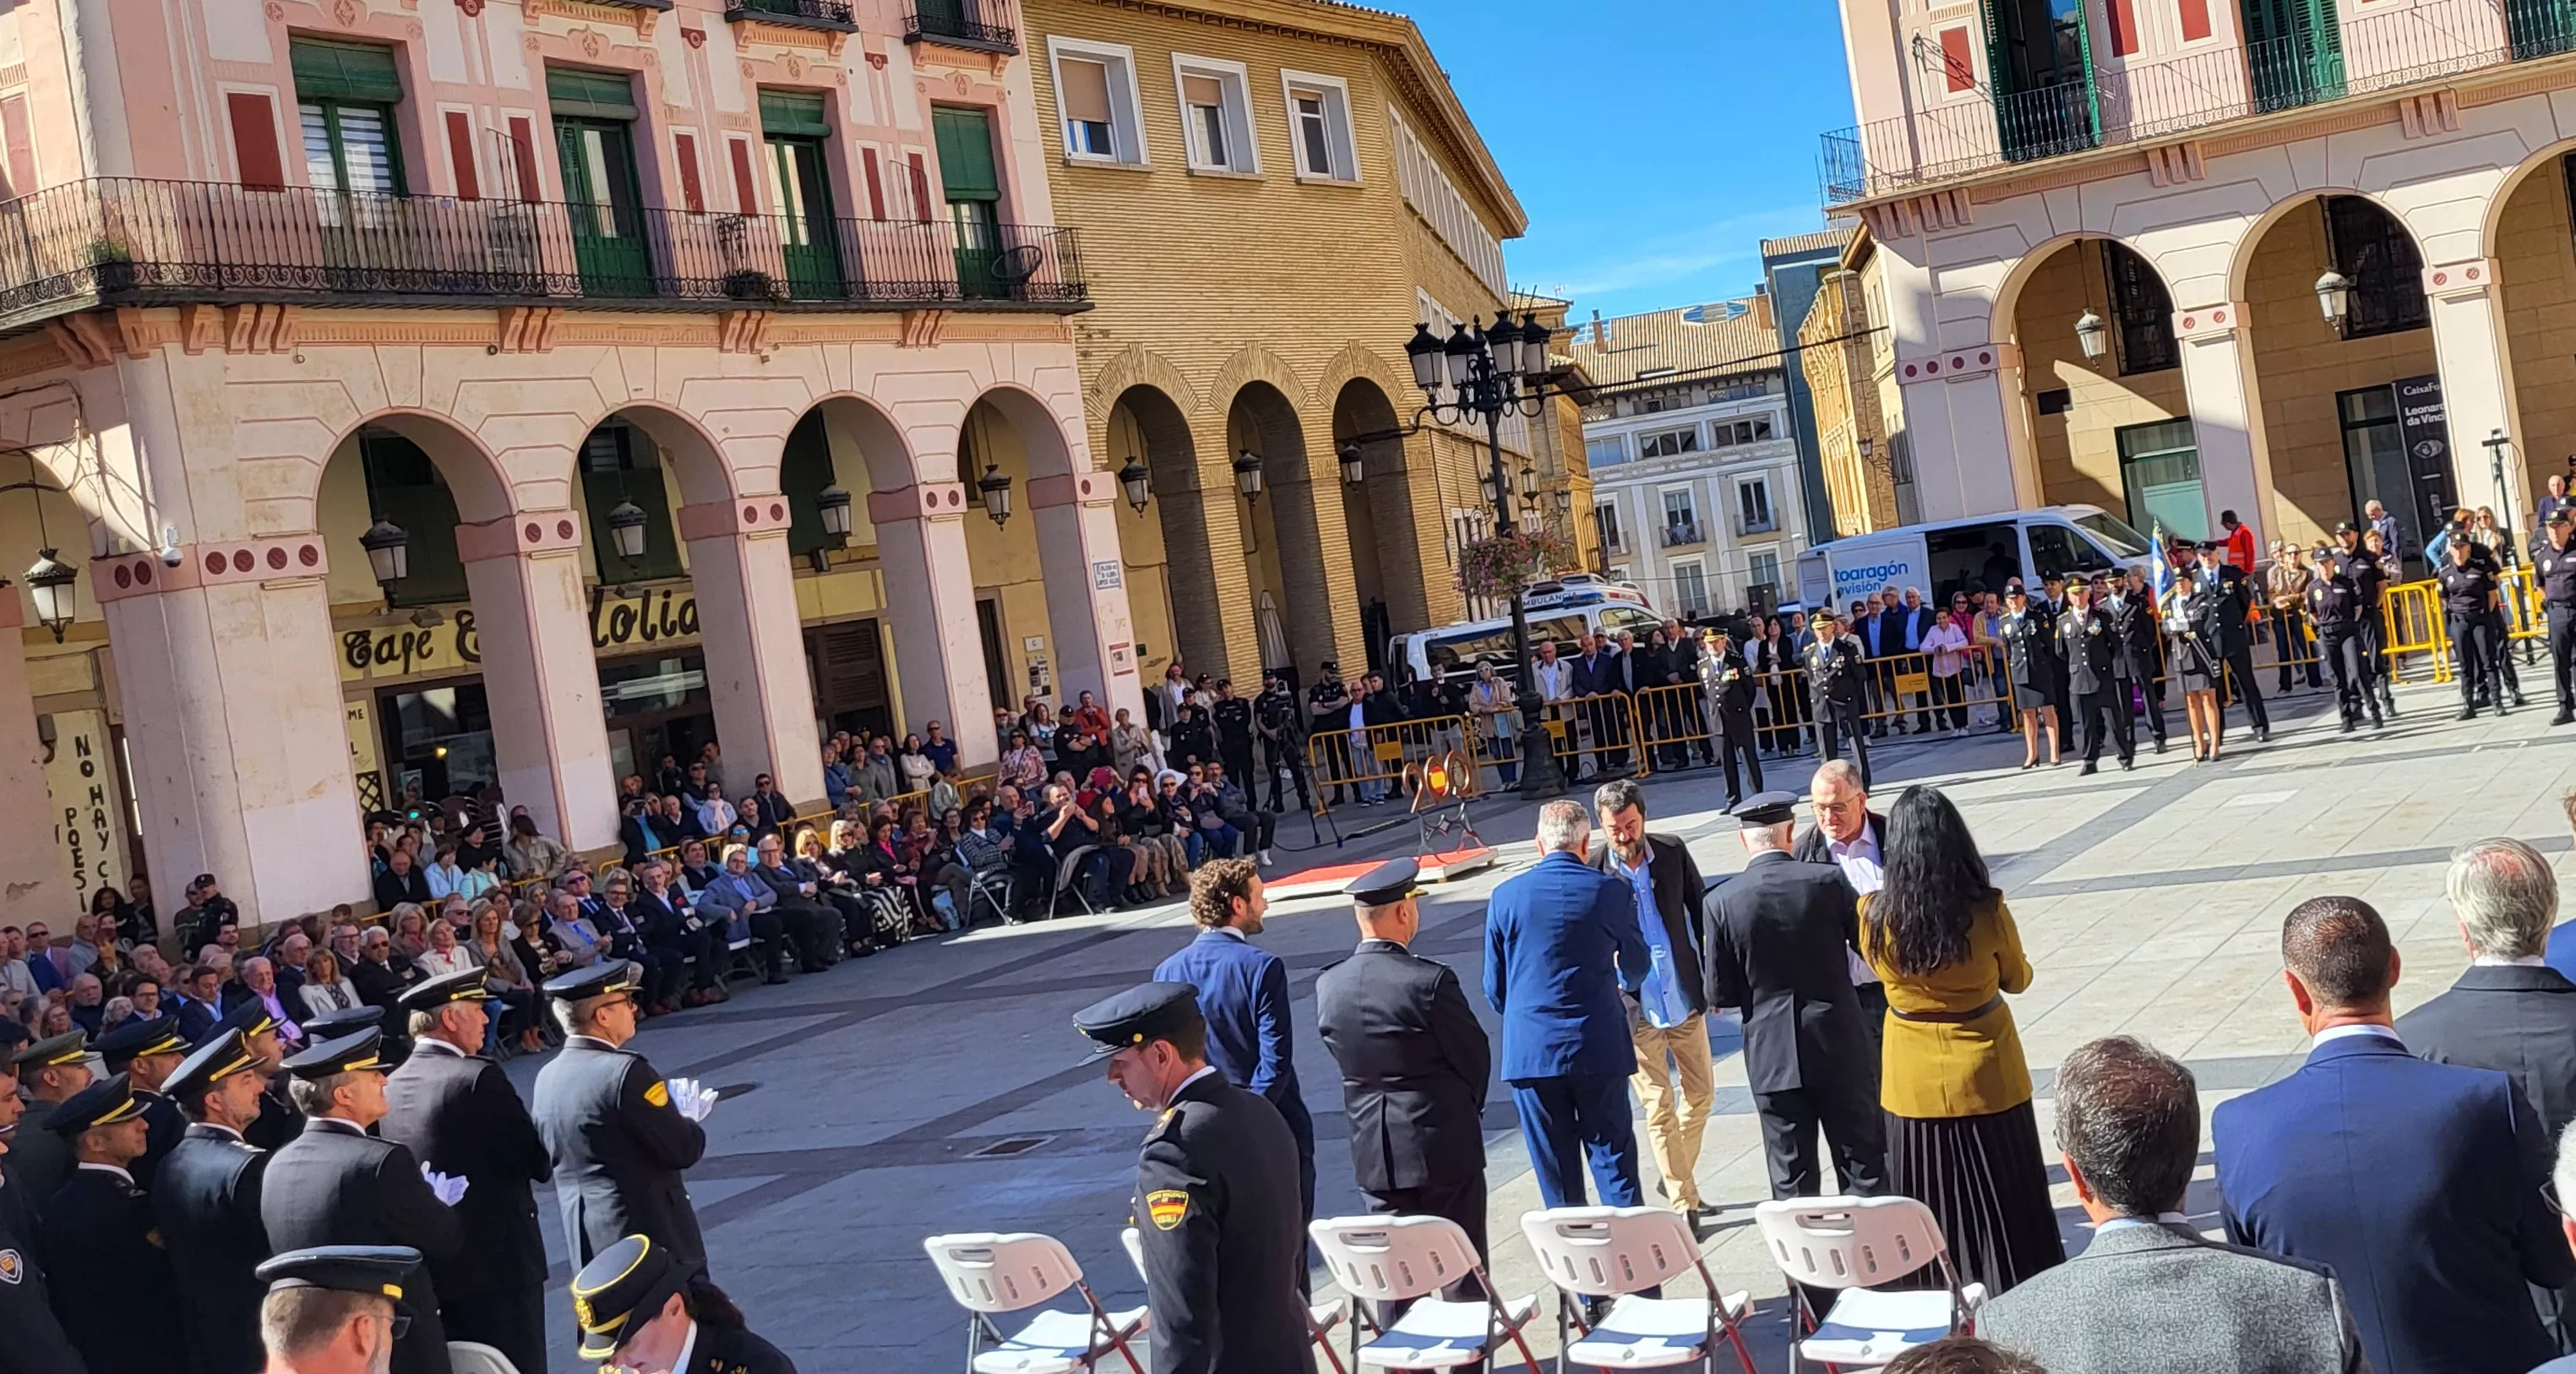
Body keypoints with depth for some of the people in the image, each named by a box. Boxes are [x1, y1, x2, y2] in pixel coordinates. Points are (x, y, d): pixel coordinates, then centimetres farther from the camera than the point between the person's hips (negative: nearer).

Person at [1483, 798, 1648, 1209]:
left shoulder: (1506, 896, -2)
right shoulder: (1610, 891, -5)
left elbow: (1495, 990, 4)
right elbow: (1636, 969, 10)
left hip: (1529, 1050, 1)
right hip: (1599, 1048, -1)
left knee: (1555, 1166, 9)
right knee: (1613, 1156, 8)